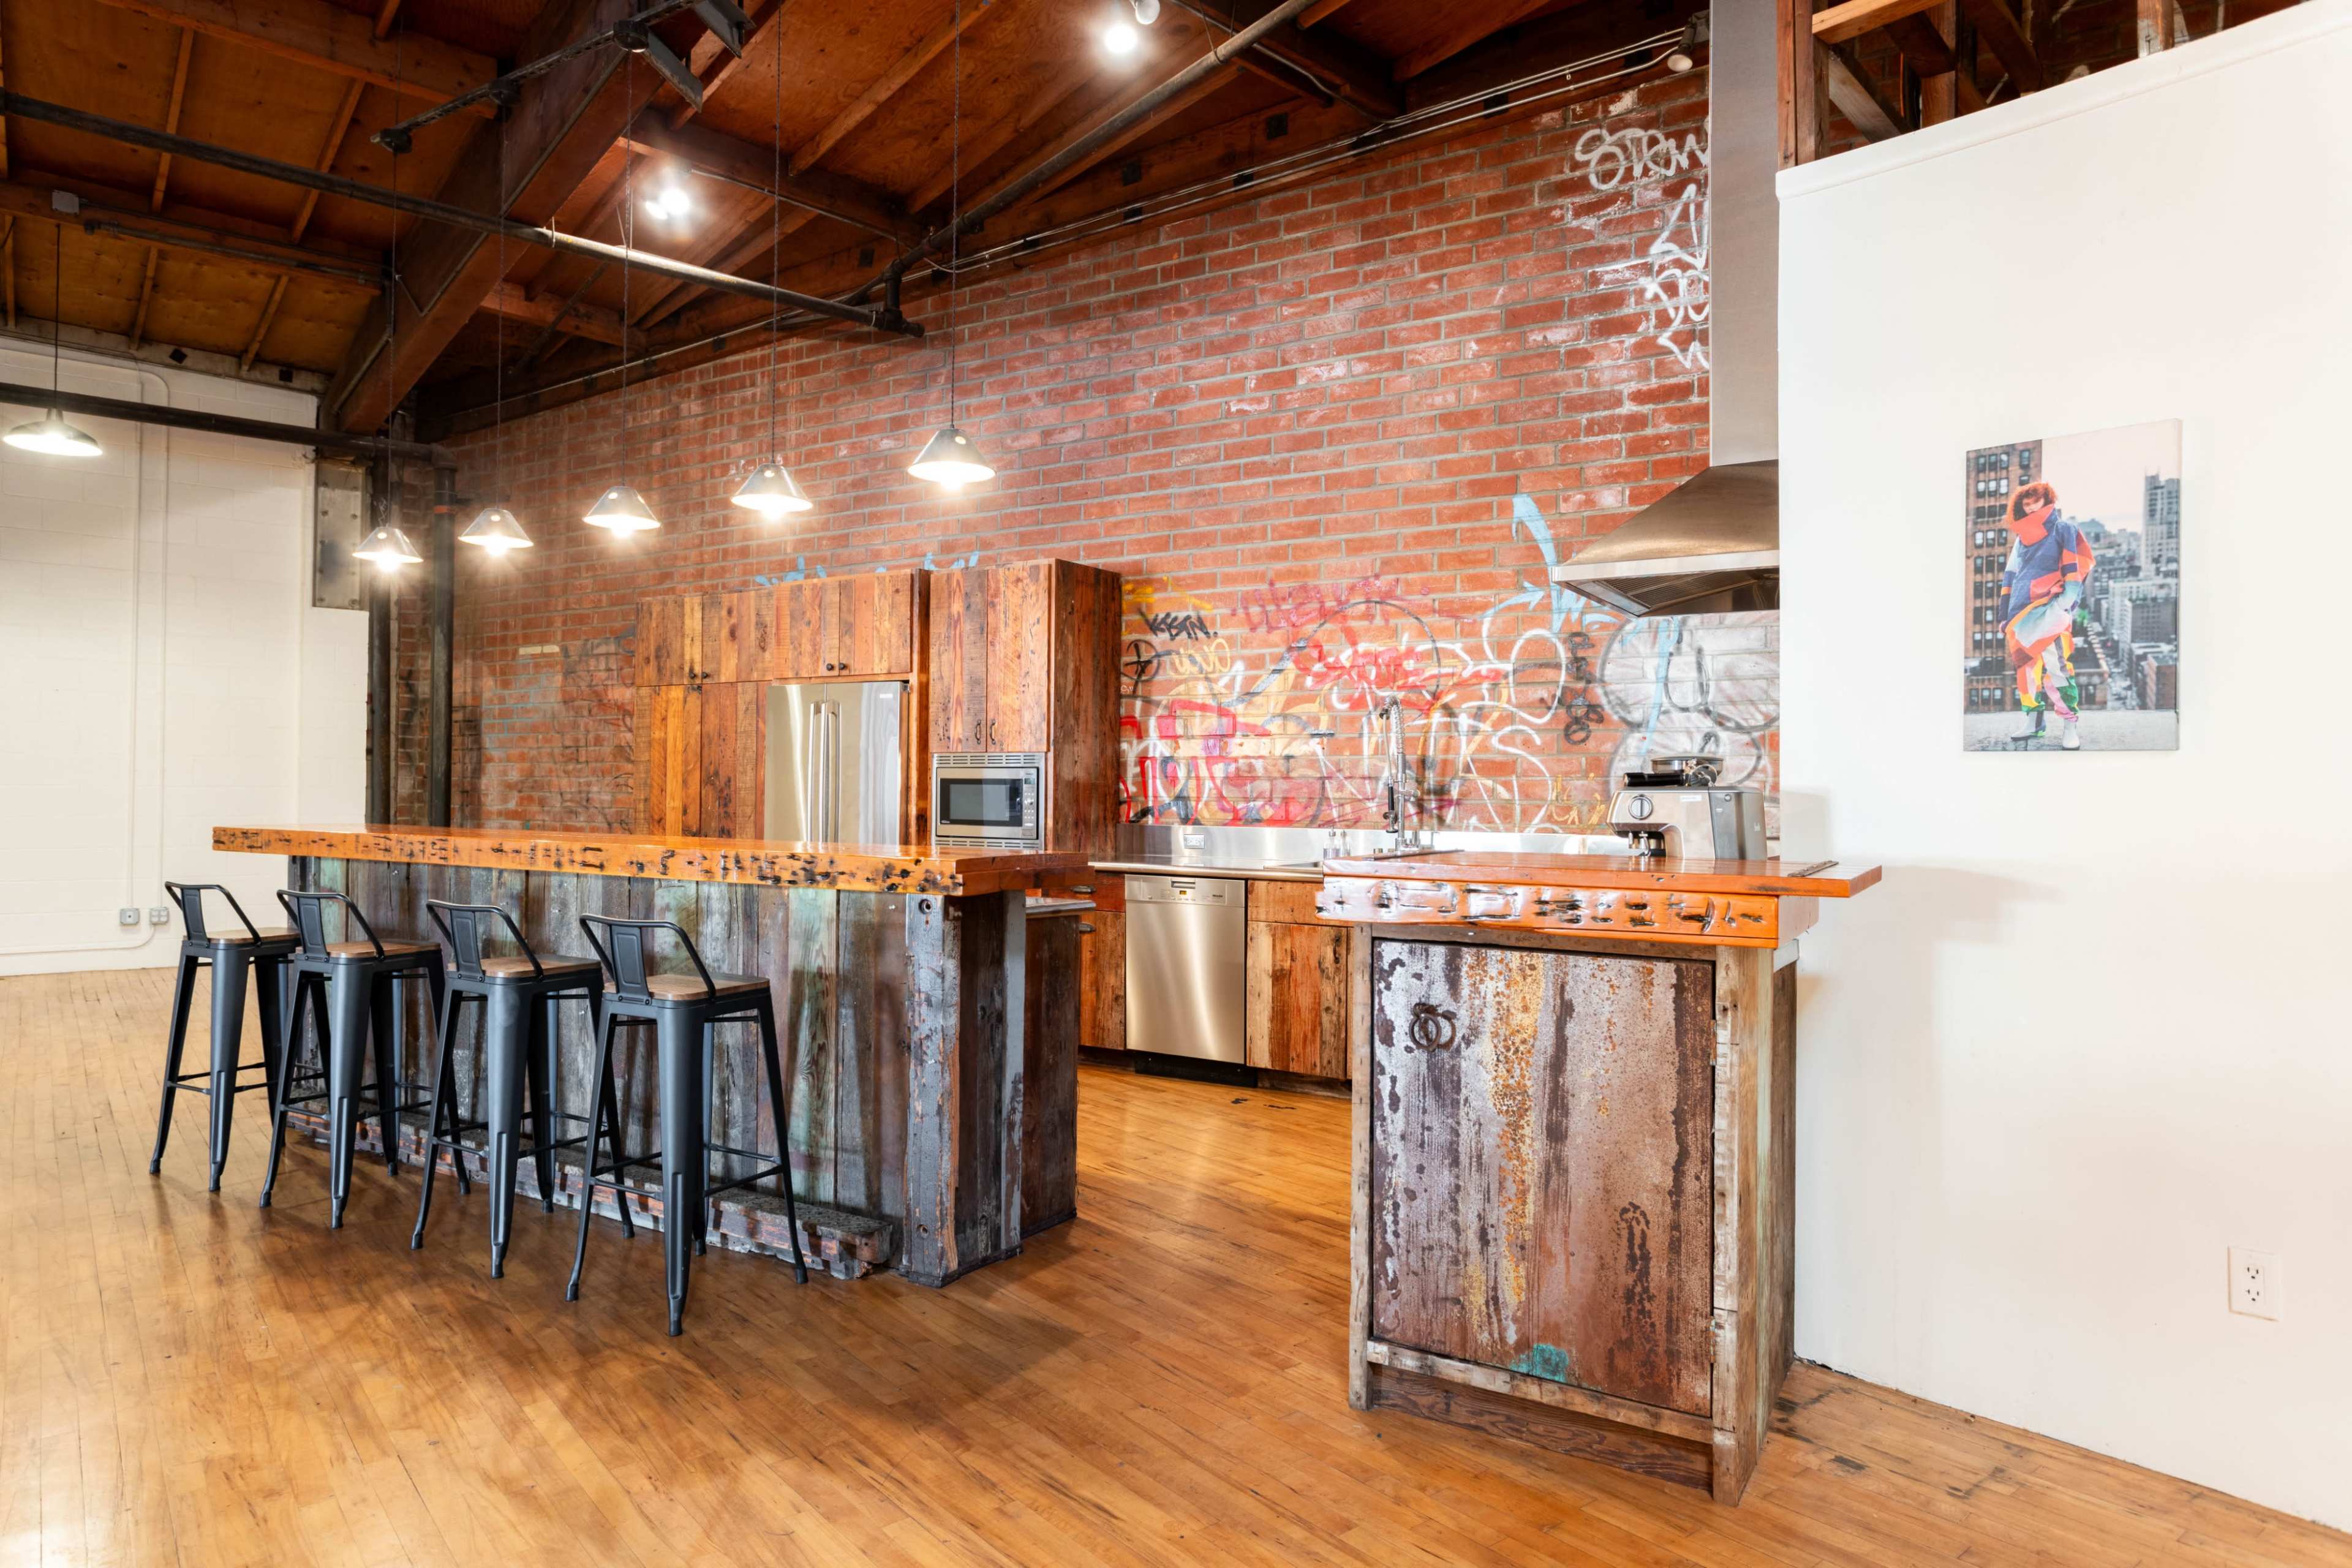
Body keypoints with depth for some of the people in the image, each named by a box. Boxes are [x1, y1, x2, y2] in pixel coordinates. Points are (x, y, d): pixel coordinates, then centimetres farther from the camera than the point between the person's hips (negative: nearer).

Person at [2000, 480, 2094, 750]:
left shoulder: (2063, 529, 7)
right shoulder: (2021, 538, 22)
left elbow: (2077, 566, -3)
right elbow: (2010, 577, 21)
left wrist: (2069, 596, -17)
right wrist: (2005, 614, 15)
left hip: (2050, 607, -6)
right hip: (2021, 611, 6)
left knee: (2055, 664, -17)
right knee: (2026, 665, 3)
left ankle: (2070, 727, -17)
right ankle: (2034, 723, 9)